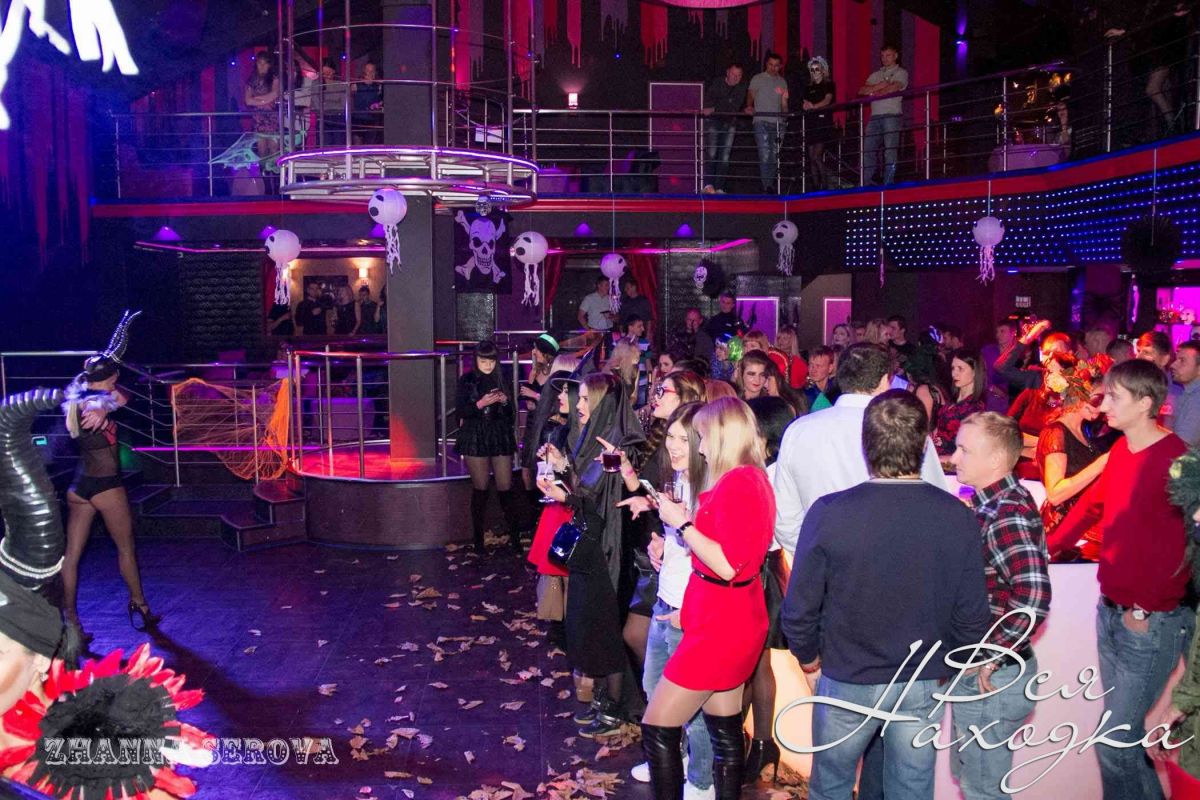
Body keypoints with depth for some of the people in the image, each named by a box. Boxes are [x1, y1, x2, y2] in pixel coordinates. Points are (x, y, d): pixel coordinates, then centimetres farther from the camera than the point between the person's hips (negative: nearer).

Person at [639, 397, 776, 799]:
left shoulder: (738, 483, -20)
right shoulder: (749, 478, 8)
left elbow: (726, 565, -25)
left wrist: (681, 522, -17)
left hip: (722, 622, -10)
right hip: (727, 617, 10)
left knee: (658, 728, -2)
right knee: (725, 734, 16)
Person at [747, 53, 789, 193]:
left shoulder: (782, 82, 18)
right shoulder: (757, 79, 8)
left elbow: (784, 108, 16)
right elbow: (750, 96, 5)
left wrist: (784, 98, -5)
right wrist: (749, 107, -14)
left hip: (778, 123, 4)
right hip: (761, 121, -4)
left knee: (775, 156, 4)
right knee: (765, 155, -15)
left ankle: (771, 186, 11)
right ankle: (766, 186, -18)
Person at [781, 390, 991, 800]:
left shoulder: (829, 513, -20)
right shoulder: (959, 518, -13)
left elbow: (800, 610, -14)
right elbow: (973, 617, -7)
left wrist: (810, 662, 5)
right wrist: (940, 666, 11)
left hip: (846, 680, -2)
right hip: (924, 686, 2)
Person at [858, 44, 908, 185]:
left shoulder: (901, 73, 9)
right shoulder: (875, 75, 24)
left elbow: (893, 88, -9)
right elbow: (862, 91, 9)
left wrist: (873, 93, 2)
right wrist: (879, 86, -5)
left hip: (892, 114, -5)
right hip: (875, 115, 5)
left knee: (890, 150, -9)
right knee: (867, 149, -3)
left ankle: (888, 184, -9)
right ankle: (866, 183, -1)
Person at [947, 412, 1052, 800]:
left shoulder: (1007, 514, -22)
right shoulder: (992, 504, 6)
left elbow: (1033, 595, -33)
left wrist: (991, 660, -24)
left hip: (992, 676, -9)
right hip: (974, 667, 9)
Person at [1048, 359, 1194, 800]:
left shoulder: (1176, 458, -16)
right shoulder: (1120, 450, 9)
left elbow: (1182, 543, -20)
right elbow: (1091, 505, 21)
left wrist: (1146, 607, -20)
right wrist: (1047, 548, 20)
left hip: (1150, 622, -8)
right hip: (1111, 610, 8)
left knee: (1115, 742, -3)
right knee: (1126, 732, 17)